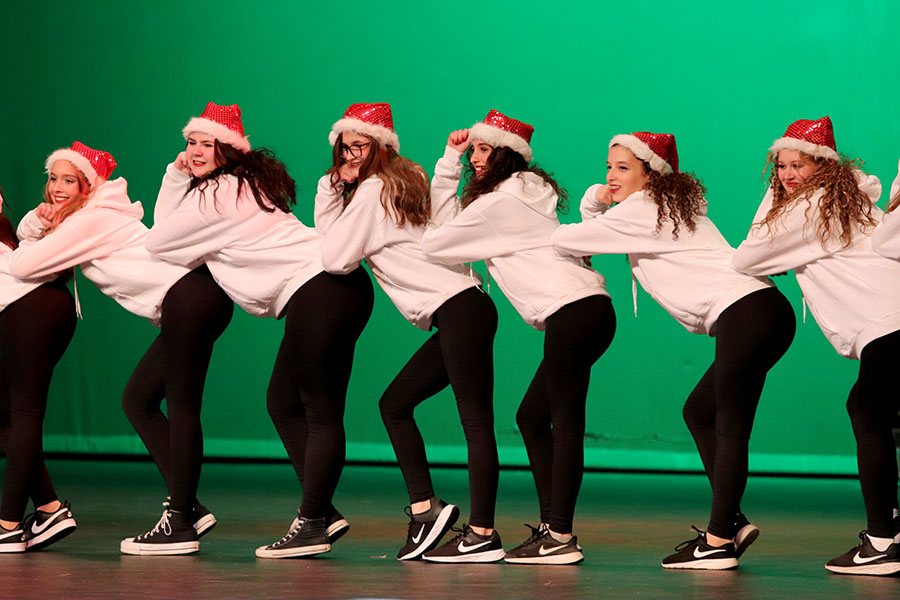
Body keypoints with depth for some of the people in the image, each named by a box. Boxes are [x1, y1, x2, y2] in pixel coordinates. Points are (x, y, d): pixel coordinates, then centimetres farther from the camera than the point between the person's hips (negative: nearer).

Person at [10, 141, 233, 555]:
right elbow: (25, 238, 28)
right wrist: (38, 223, 5)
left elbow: (22, 266, -9)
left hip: (188, 297, -10)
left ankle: (180, 521, -9)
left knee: (180, 405, -10)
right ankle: (188, 507, 10)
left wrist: (39, 240, 14)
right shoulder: (95, 217, 21)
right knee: (138, 401, 11)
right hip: (187, 304, 10)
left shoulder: (88, 220, -8)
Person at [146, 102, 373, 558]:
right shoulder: (240, 186, 21)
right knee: (283, 404, 13)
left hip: (318, 293, -11)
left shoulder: (217, 195, -9)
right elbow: (166, 227, 26)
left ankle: (313, 524, -7)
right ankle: (321, 514, 13)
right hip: (337, 287, 11)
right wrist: (176, 176, 17)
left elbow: (156, 242, 1)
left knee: (321, 412, -8)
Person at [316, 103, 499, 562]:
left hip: (460, 311, -11)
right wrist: (332, 186, 11)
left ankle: (483, 534, -15)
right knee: (394, 403, 13)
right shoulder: (396, 184, 21)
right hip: (460, 313, 11)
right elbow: (328, 241, 20)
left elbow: (334, 258, -7)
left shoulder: (373, 190, -6)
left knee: (475, 419, -12)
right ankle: (425, 508, 11)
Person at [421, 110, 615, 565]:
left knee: (565, 420, -13)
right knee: (532, 417, 12)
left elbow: (434, 243, -1)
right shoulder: (527, 191, 23)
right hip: (587, 309, 10)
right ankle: (551, 527, 10)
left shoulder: (501, 200, -6)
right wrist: (450, 161, 21)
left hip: (572, 311, -10)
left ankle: (560, 538, -16)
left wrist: (434, 239, 23)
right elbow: (445, 218, 28)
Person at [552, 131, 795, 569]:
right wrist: (594, 202, 13)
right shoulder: (665, 208, 25)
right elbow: (593, 234, 32)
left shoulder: (640, 209, -3)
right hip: (764, 314, 10)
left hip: (745, 309, -10)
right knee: (700, 412, 15)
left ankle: (718, 542, -11)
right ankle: (731, 522, 12)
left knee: (730, 426, -10)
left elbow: (565, 240, 0)